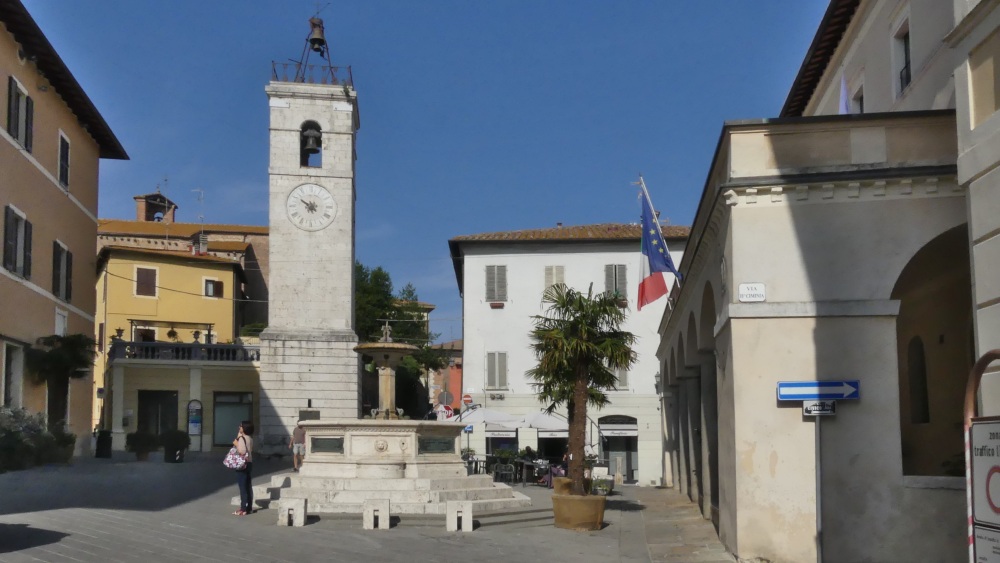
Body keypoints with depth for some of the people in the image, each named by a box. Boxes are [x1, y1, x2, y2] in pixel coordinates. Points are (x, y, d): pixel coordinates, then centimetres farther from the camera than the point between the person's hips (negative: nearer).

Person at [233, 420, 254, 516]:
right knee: (249, 487, 11)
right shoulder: (250, 438, 8)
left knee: (243, 487, -5)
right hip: (249, 463, 8)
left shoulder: (241, 438, -16)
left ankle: (243, 509, -3)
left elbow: (242, 451, -26)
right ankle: (249, 508, 16)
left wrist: (236, 444, -12)